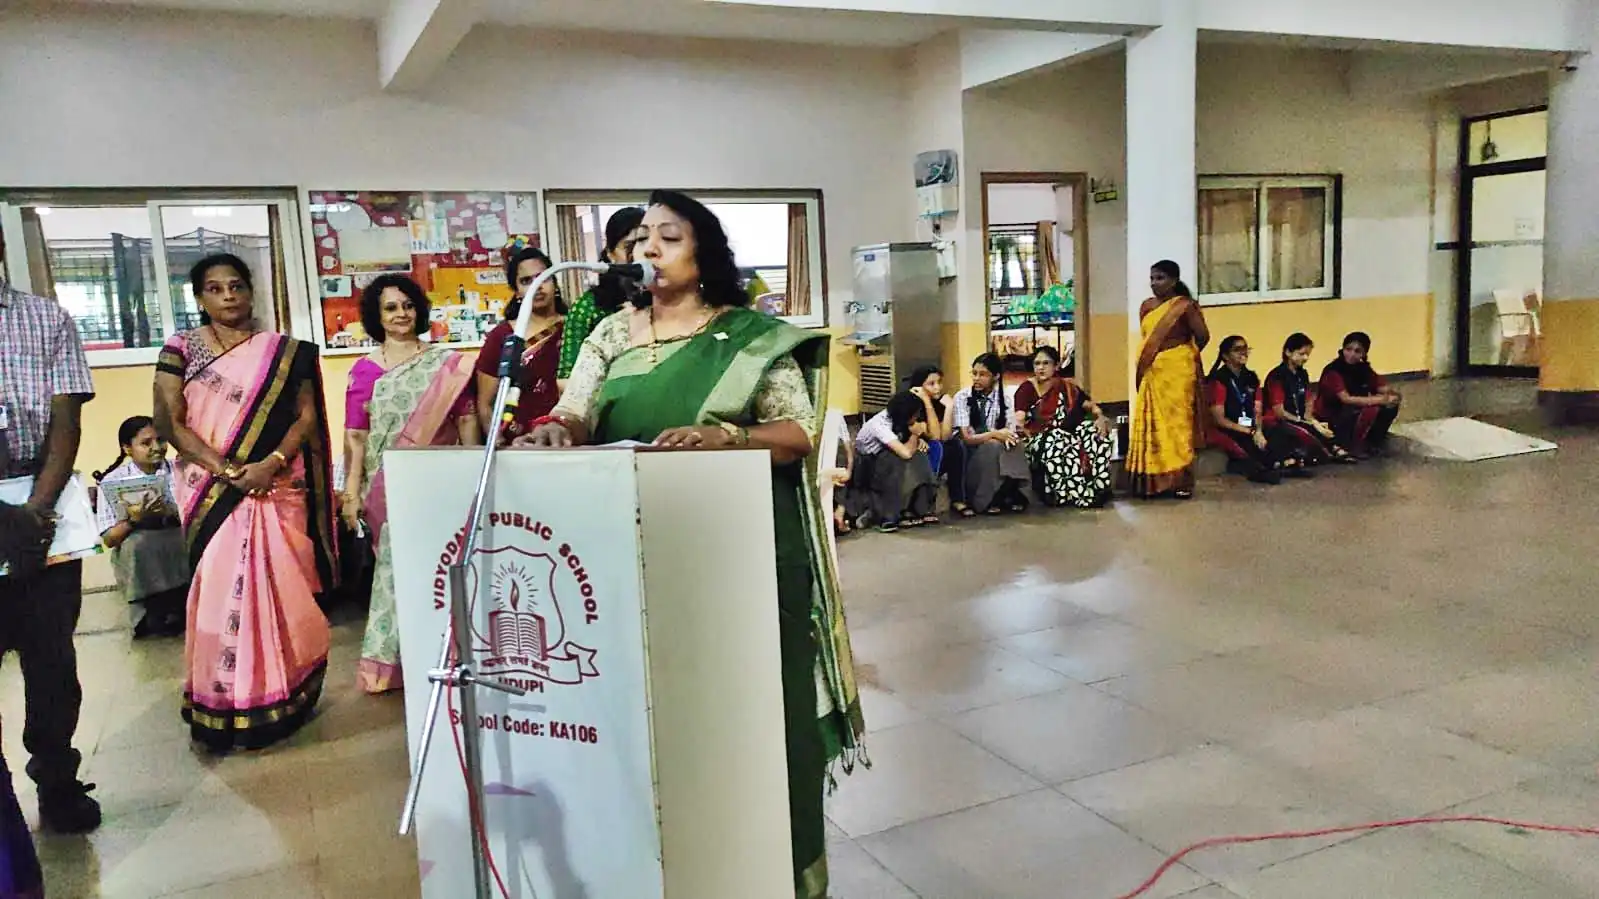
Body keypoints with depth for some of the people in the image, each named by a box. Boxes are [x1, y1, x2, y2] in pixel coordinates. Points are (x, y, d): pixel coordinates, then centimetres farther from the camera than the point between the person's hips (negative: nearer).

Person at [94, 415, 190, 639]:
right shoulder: (112, 482, -1)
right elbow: (109, 539, -2)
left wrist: (172, 512, -24)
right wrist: (132, 520, -21)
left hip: (179, 546, 1)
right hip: (137, 556, -1)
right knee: (138, 540, -33)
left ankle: (179, 605, -9)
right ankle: (154, 612, -12)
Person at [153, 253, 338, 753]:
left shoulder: (285, 352, 8)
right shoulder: (181, 350, 6)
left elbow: (307, 416, 3)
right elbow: (169, 422, -2)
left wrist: (270, 464, -13)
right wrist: (224, 469, -13)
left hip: (278, 490, 1)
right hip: (211, 492, 0)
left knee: (281, 590, 0)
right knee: (220, 591, -3)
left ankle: (282, 699, 10)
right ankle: (224, 707, 5)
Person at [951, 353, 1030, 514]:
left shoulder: (1003, 397, 1)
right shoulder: (962, 397, -10)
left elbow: (1011, 430, -4)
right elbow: (966, 438, -16)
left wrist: (1007, 435, -28)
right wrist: (994, 434, -30)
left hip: (996, 454, 3)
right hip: (970, 454, -3)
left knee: (1013, 444, -27)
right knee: (992, 445, -32)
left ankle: (1009, 494, -14)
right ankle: (986, 499, -20)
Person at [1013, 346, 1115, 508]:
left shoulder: (1068, 387, 14)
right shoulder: (1027, 388, 2)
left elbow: (1091, 406, 9)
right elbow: (1019, 418, -11)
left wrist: (1101, 418, -14)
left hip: (1068, 436, 4)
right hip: (1039, 439, -4)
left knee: (1095, 432, -22)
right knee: (1057, 444, -37)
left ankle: (1094, 489, -25)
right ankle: (1077, 493, -36)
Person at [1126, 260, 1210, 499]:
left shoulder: (1185, 306, -9)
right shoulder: (1147, 306, 10)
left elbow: (1203, 336, -12)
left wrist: (1187, 354, 4)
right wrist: (1145, 363, 11)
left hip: (1177, 371, -6)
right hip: (1151, 373, 6)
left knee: (1178, 424, -3)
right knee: (1152, 426, 6)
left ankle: (1182, 481, 3)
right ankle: (1155, 481, 12)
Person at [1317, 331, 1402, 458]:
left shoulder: (1364, 368, 0)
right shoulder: (1333, 371, -21)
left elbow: (1384, 388, -4)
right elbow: (1346, 399, -32)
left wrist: (1390, 394, -29)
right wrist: (1380, 400, -35)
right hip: (1330, 420, -7)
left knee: (1391, 405, -8)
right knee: (1371, 409, -29)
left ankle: (1372, 441, 8)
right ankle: (1353, 446, -11)